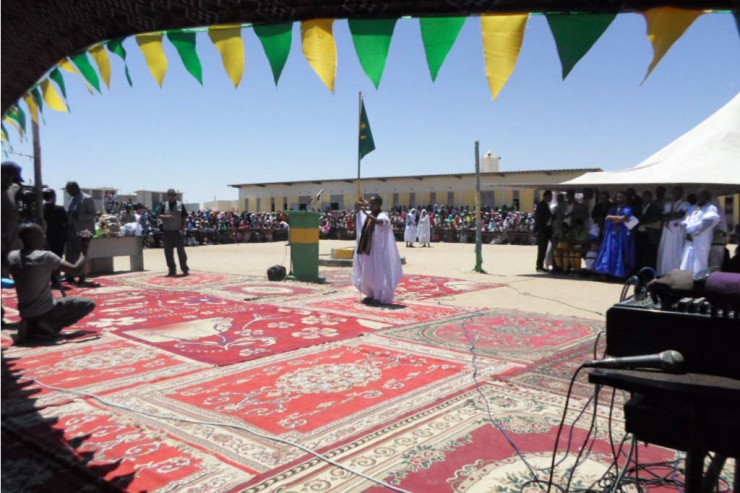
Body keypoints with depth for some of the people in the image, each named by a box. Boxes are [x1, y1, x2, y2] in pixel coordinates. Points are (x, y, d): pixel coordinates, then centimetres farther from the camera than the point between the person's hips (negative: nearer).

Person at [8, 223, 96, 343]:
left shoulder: (12, 256, -1)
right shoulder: (46, 256, -18)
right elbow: (75, 269, -17)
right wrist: (83, 250, -3)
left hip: (25, 313, 7)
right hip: (45, 311, -6)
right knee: (89, 304, 3)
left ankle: (31, 326, 8)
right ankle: (49, 326, -7)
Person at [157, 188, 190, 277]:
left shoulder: (180, 205, 4)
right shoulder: (163, 205, 7)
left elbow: (184, 217, 3)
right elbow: (159, 215, 0)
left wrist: (182, 228, -6)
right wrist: (166, 217, -21)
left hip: (178, 231, -2)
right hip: (167, 231, 2)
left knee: (181, 250, 0)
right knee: (168, 251, 4)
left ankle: (185, 269, 8)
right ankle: (172, 270, 12)